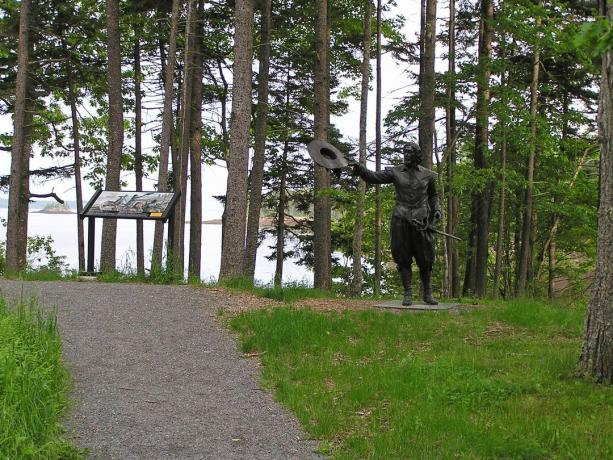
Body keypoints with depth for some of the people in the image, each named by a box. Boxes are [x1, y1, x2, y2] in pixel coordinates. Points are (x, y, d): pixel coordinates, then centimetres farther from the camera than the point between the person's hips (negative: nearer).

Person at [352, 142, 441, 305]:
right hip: (401, 220, -1)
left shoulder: (428, 175, 7)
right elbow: (374, 177, -8)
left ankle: (427, 294, 18)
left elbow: (433, 195, 19)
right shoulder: (395, 172, 2)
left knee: (425, 259, 3)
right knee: (403, 259, 0)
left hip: (421, 221, 1)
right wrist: (360, 169, -26)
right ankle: (408, 294, 8)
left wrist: (437, 210, 1)